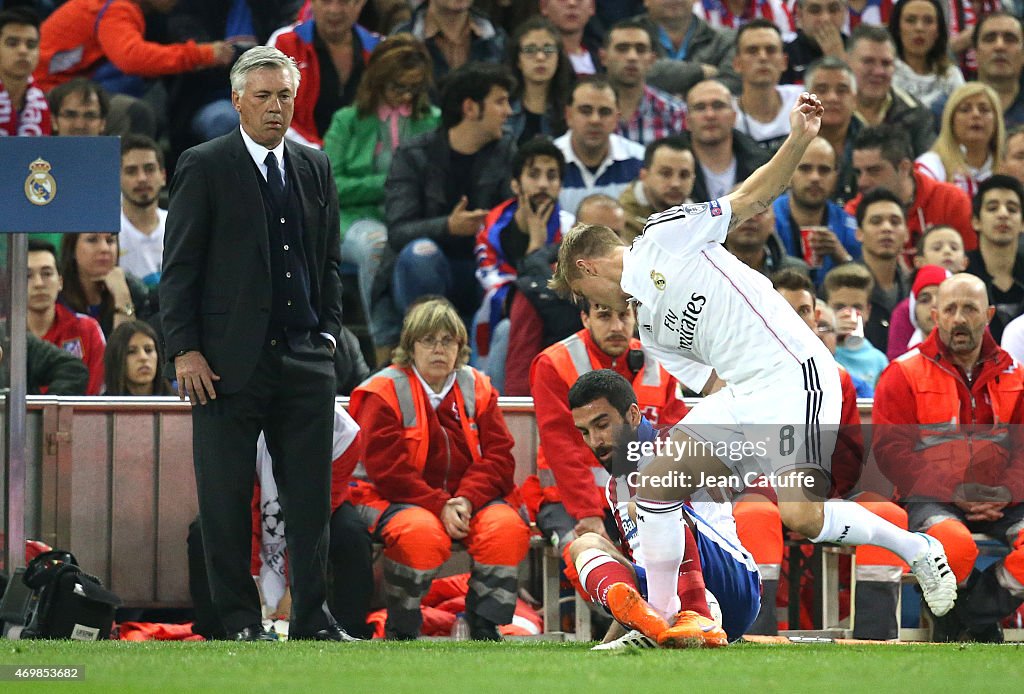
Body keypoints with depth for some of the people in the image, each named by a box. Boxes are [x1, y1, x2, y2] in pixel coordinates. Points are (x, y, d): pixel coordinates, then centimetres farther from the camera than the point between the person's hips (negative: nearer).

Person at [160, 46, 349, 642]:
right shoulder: (205, 167, -2)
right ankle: (240, 620, 9)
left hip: (305, 362, 4)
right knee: (227, 497, 1)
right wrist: (186, 350, -9)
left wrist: (328, 332, 8)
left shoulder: (315, 168, 13)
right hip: (228, 362, -4)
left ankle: (313, 617, 9)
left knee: (311, 494, 3)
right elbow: (179, 266, -3)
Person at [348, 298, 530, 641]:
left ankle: (485, 626, -11)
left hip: (471, 500, 4)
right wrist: (439, 506, -21)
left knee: (508, 527, -27)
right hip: (397, 501, -4)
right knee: (422, 534, -38)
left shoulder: (477, 388, 11)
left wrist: (466, 500, -16)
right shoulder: (384, 392, -3)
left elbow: (499, 457, 3)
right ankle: (400, 631, -14)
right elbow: (386, 468, -11)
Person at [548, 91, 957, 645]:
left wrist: (799, 140, -12)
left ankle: (917, 549, -2)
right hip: (740, 393, 9)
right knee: (655, 484, 0)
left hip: (792, 371, -9)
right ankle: (658, 623, 7)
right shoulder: (650, 333, 24)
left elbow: (752, 197, 1)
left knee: (799, 514, -22)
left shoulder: (666, 235, 4)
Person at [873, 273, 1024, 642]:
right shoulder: (905, 373, 5)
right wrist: (954, 492, -14)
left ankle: (971, 617, -10)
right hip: (931, 499, -3)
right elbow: (891, 450, -2)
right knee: (955, 543, -38)